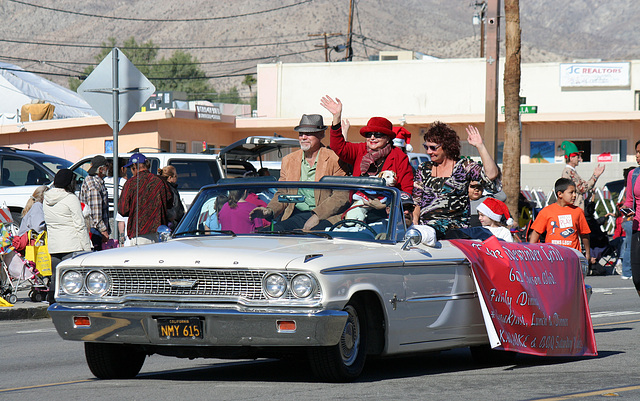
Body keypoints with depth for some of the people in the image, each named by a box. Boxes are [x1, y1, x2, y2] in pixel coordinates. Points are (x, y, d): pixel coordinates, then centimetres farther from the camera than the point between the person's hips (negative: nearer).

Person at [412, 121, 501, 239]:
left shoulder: (464, 166, 6)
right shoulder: (423, 169, 18)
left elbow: (492, 175, -10)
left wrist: (480, 146, -12)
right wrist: (414, 224, 1)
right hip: (425, 224, 3)